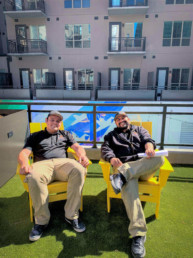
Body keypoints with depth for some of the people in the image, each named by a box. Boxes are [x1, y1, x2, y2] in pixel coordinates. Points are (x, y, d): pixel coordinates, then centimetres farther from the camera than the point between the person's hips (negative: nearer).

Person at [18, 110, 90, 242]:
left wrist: (82, 155, -9)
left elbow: (77, 147, 17)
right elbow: (24, 153, 11)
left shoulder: (65, 134, 30)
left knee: (79, 171, -34)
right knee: (33, 178, -39)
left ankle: (71, 215, -21)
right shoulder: (35, 136, 25)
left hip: (62, 162, 1)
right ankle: (42, 220, -19)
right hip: (42, 163, -1)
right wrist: (25, 164, -14)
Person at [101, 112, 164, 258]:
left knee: (159, 158, -31)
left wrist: (149, 147, -18)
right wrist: (112, 158, -17)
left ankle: (122, 175, -41)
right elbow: (105, 149, 8)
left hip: (145, 167, 2)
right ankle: (138, 234, -39)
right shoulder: (111, 135, 28)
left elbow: (148, 139, 9)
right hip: (124, 167, -2)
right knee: (128, 186, -36)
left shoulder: (139, 130, 30)